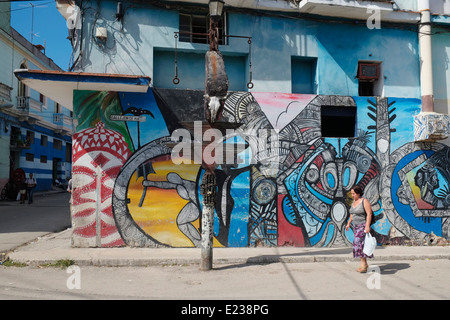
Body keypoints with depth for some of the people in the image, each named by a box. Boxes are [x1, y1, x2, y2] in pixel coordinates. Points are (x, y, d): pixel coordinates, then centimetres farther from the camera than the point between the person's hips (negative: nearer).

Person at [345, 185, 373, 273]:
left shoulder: (364, 201, -14)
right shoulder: (354, 201, 10)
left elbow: (369, 214, -20)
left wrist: (367, 226, -27)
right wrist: (348, 223, 17)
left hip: (363, 226, -8)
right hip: (356, 226, 8)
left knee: (359, 243, -16)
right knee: (360, 244, 9)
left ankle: (363, 265, -13)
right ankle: (365, 264, 17)